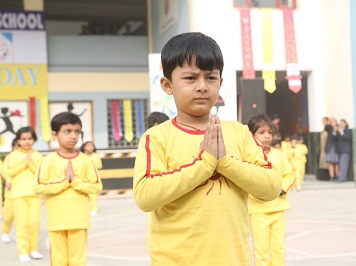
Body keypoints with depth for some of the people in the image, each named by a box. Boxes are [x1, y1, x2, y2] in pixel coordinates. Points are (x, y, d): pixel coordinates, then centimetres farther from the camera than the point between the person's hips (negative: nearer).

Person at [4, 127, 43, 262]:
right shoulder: (13, 155, 2)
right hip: (19, 193, -2)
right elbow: (8, 172, -8)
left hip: (35, 193, 2)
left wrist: (31, 163, -11)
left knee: (35, 222, -2)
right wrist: (24, 162, -11)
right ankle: (23, 251, 3)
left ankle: (33, 249, 12)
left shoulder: (37, 155, 8)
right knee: (22, 223, -3)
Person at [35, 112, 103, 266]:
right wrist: (64, 181, -14)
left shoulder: (85, 160, 1)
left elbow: (97, 187, -2)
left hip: (79, 220, 1)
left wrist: (75, 180, -13)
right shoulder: (49, 161, -3)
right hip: (57, 220, 0)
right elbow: (39, 188, -8)